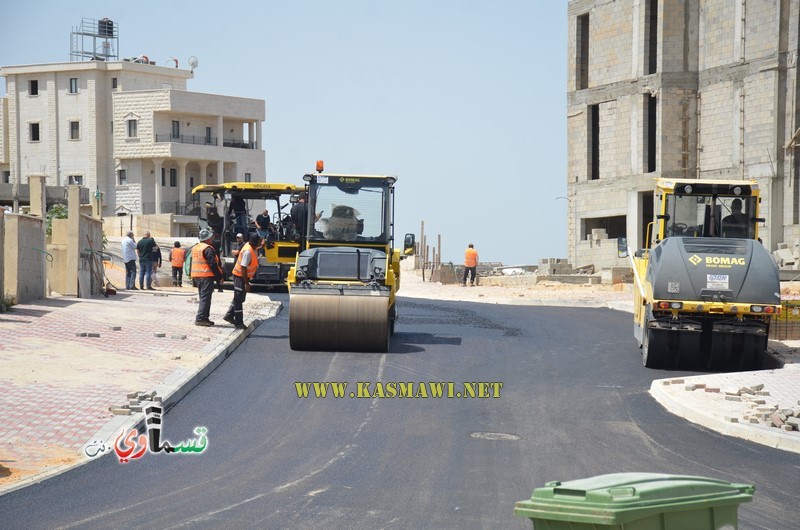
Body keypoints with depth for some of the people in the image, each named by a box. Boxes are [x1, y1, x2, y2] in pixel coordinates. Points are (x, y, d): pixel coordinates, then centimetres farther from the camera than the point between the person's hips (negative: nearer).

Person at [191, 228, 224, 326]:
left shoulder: (195, 248, 14)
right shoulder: (208, 249, -14)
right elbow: (213, 264, -18)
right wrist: (219, 276, -12)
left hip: (196, 276, 9)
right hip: (206, 276, -9)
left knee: (203, 297, 16)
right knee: (205, 298, -8)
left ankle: (204, 318, 19)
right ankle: (200, 318, -13)